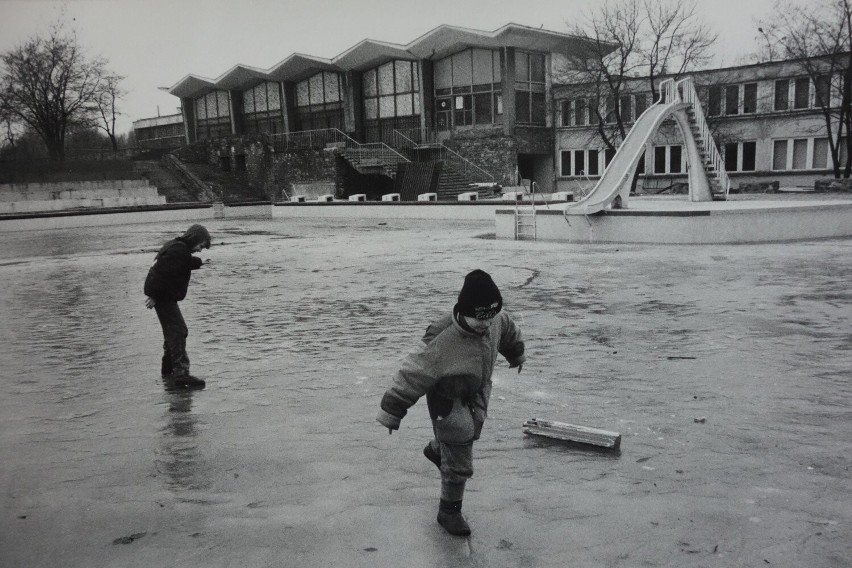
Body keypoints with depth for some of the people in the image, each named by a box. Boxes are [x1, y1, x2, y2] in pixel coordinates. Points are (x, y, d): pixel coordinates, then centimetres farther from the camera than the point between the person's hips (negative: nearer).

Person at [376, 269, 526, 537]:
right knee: (459, 463, 0)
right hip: (449, 401, -7)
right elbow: (413, 374, -31)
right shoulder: (445, 345, -39)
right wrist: (391, 412, -24)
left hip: (477, 393, 7)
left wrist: (516, 353, 26)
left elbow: (507, 329, 6)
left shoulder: (494, 320, -20)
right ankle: (449, 512, 24)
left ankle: (435, 450, 64)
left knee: (468, 434, 32)